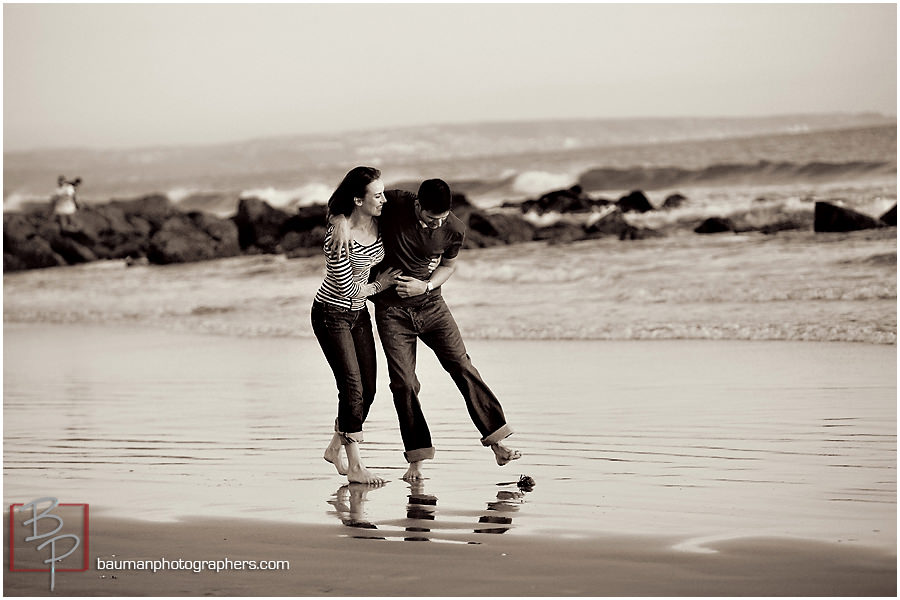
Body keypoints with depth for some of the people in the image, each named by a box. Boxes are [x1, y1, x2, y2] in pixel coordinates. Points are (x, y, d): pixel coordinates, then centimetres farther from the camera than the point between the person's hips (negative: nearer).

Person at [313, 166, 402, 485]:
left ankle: (335, 449, 25)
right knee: (353, 388, -11)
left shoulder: (378, 223, -6)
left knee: (367, 389, 6)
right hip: (331, 314, -7)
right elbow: (347, 289, -22)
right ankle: (355, 465, -4)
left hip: (359, 313, 7)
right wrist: (379, 285, -7)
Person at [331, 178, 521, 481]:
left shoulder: (454, 230, -12)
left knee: (462, 366, -6)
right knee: (403, 382, -4)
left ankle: (496, 440, -2)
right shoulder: (393, 204, -19)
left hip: (431, 305, 2)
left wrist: (426, 286, -11)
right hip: (392, 311, -1)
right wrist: (341, 222, -31)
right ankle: (416, 459, 5)